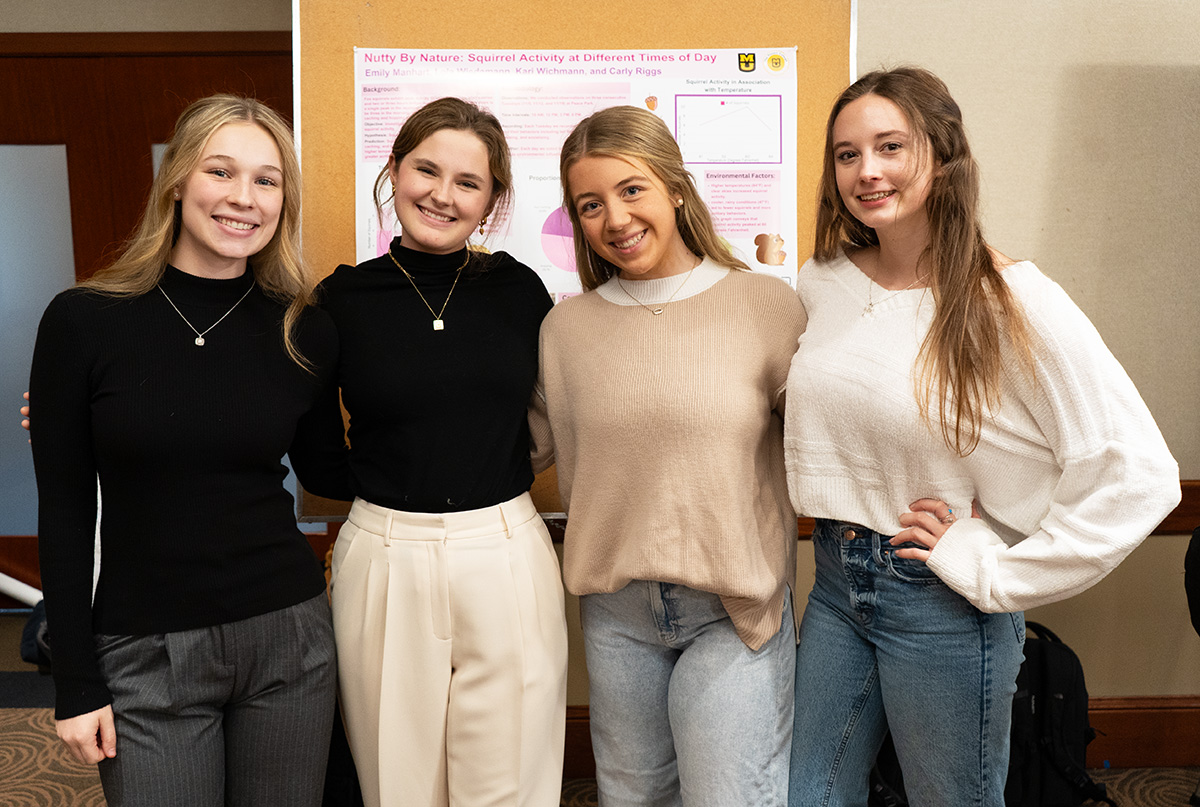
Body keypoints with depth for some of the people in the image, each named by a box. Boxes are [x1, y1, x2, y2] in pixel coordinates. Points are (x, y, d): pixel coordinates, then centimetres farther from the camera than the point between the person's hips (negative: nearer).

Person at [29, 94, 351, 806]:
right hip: (145, 654, -1)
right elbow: (65, 511, -3)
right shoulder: (83, 321, -7)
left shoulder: (305, 331, -3)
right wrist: (76, 683, -2)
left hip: (287, 639, 2)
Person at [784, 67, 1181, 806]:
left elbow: (1138, 474, -19)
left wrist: (994, 571, -16)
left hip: (943, 604, -5)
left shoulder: (1013, 302, -16)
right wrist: (840, 538, 9)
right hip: (838, 580, 5)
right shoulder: (823, 283, 1)